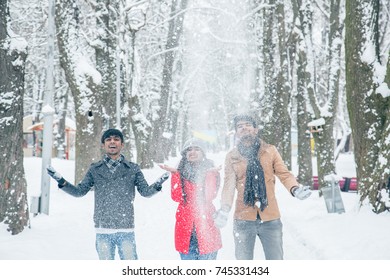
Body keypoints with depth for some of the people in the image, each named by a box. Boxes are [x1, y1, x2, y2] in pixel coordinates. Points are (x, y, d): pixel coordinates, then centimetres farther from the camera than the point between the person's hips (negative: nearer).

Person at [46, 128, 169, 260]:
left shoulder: (133, 169, 5)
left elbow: (145, 191, 2)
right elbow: (80, 191, 9)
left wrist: (157, 185, -19)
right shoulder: (95, 169, 7)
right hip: (103, 230, 1)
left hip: (126, 230, -1)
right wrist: (61, 181, -5)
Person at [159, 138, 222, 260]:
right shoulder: (180, 173, 12)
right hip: (185, 227, 2)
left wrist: (209, 174, -15)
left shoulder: (210, 172, 7)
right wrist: (174, 174, -8)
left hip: (206, 226, -2)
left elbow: (210, 196, -7)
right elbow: (176, 197, -3)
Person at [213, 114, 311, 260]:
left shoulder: (269, 151, 5)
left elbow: (284, 174, 0)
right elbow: (229, 185, -1)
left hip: (270, 217, 0)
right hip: (243, 219, 0)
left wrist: (295, 189, -21)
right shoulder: (232, 156, 6)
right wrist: (224, 209, -17)